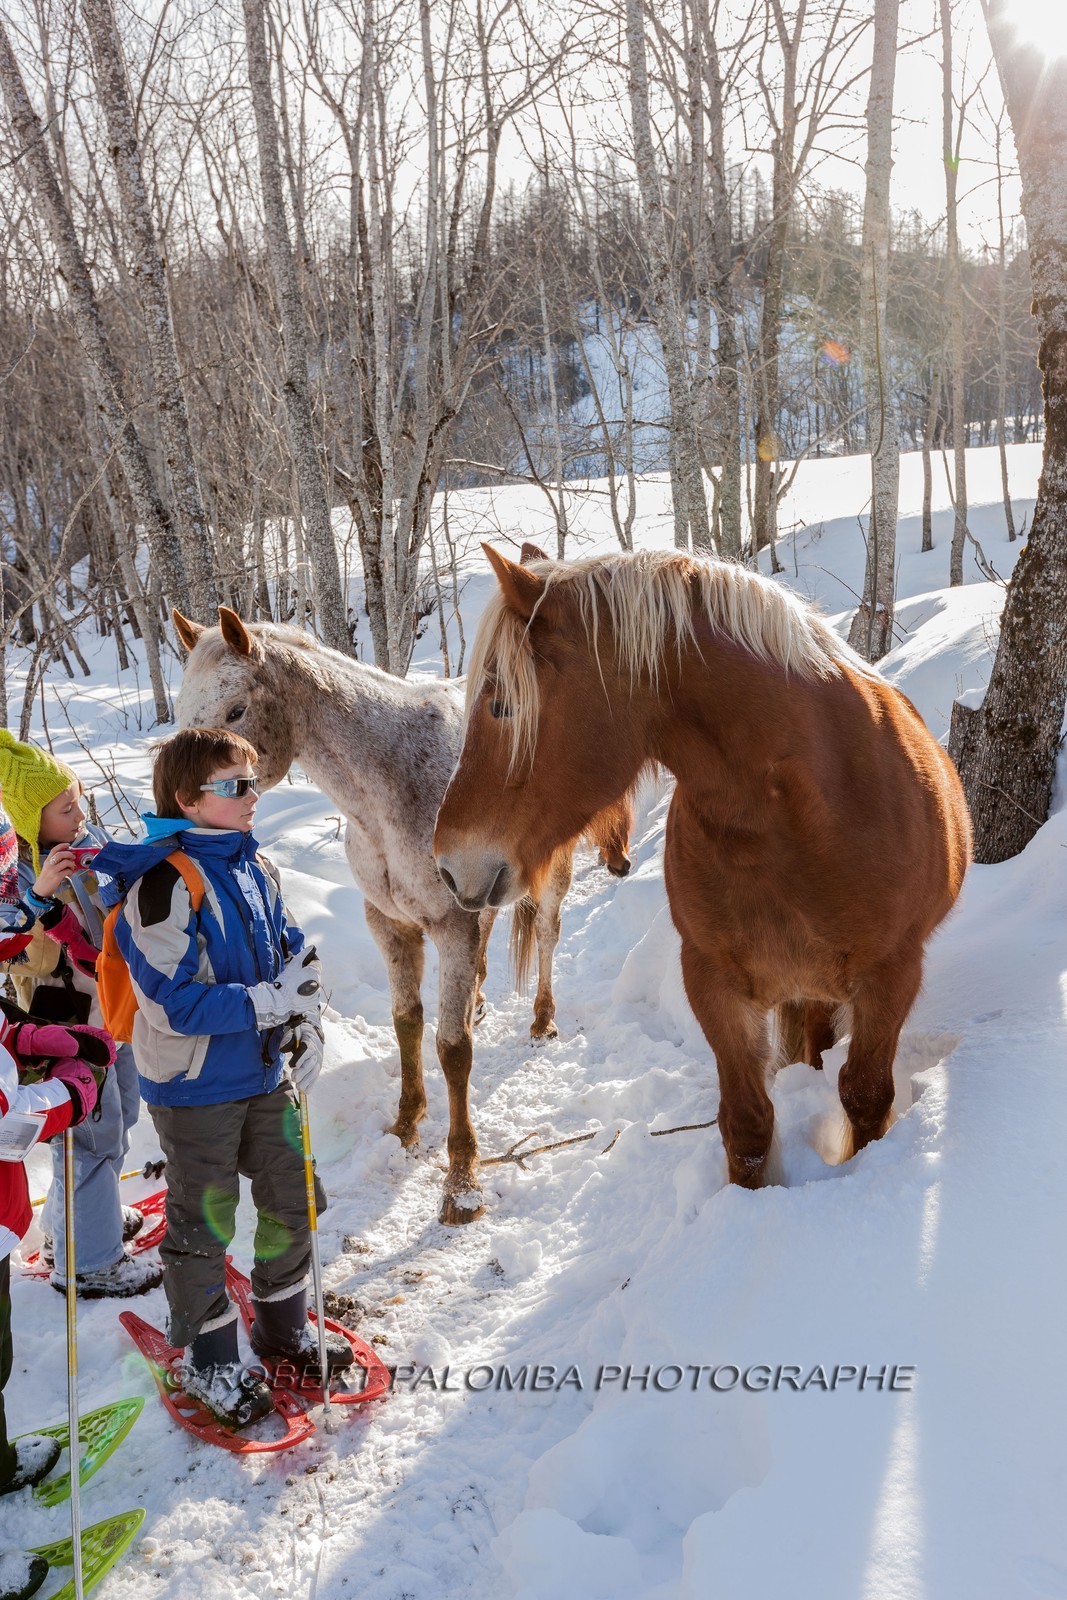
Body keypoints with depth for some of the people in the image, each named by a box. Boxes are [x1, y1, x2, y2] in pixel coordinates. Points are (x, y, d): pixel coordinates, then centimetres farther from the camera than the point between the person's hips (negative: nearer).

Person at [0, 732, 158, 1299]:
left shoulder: (89, 841, 1)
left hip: (112, 1007, 9)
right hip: (66, 1018, -9)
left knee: (119, 1113, 21)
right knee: (92, 1130, 0)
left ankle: (74, 1220, 43)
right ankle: (86, 1262, 17)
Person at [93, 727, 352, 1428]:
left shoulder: (254, 866, 2)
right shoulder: (162, 883, -22)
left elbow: (294, 954, 11)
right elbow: (176, 1002, -25)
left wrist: (306, 1023, -3)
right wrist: (269, 1002, -22)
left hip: (264, 1073, 7)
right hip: (195, 1086, -7)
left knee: (293, 1201, 18)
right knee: (204, 1224, 10)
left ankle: (284, 1324, 40)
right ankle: (208, 1356, 31)